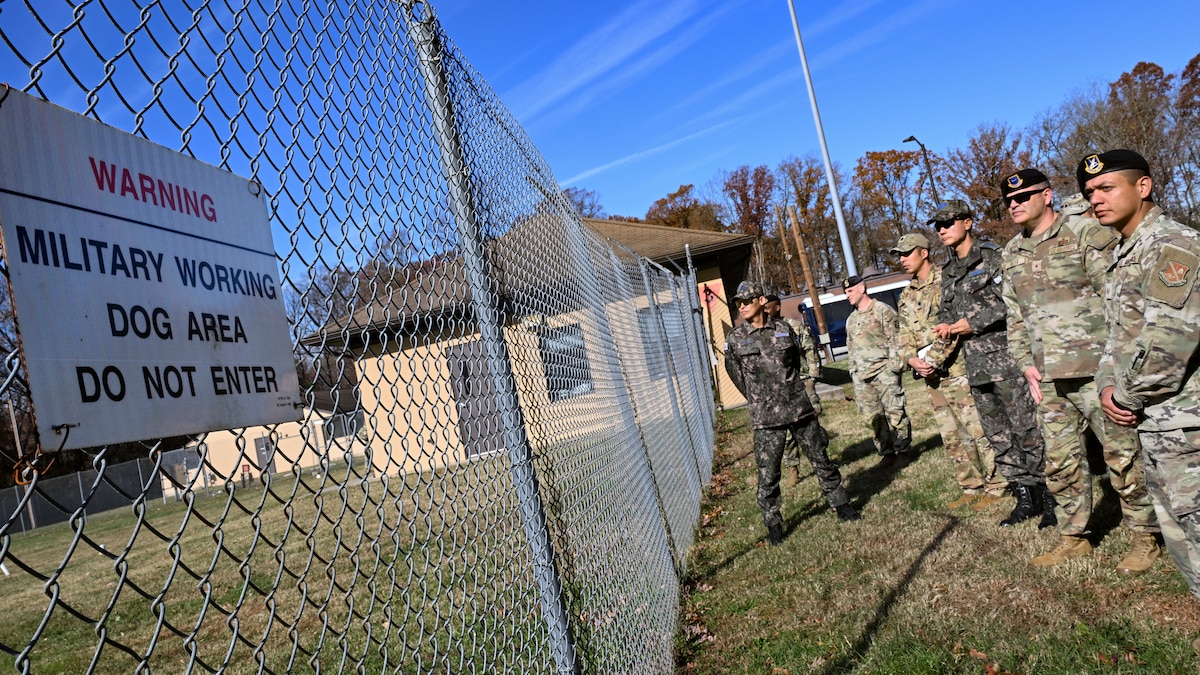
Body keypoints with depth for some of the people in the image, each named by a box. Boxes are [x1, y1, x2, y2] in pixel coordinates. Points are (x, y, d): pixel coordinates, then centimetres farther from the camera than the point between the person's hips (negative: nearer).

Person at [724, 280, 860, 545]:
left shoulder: (784, 329, 2)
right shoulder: (734, 339, -4)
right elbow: (736, 375, 7)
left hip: (800, 407, 2)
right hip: (766, 418, -2)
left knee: (820, 459, 14)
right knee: (768, 473, 1)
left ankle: (841, 504, 32)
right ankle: (773, 523, 16)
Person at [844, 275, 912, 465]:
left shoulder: (883, 311, -2)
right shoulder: (851, 320, 19)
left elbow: (895, 340, -7)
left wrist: (895, 365, -14)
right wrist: (853, 372, 16)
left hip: (883, 370, -6)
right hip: (861, 376, 7)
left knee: (895, 411, -5)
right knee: (874, 416, 6)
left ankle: (903, 450, 7)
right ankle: (887, 452, 15)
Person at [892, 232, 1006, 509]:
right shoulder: (906, 296, 15)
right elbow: (904, 336, 14)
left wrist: (933, 360, -18)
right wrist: (912, 359, -6)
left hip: (957, 369, -7)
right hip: (931, 376, 7)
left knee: (979, 431, -3)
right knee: (952, 437, 12)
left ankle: (995, 487, 9)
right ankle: (972, 488, 22)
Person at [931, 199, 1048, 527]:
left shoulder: (992, 257, -5)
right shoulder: (948, 272, 17)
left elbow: (1009, 303, -14)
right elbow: (945, 311, 22)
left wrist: (972, 323, -14)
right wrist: (945, 325, 1)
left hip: (1006, 356, -7)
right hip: (976, 365, 7)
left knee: (1027, 429, -4)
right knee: (999, 437, 10)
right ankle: (1025, 498, 18)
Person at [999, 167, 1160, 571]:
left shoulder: (1086, 232, -6)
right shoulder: (1013, 254, 14)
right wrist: (1026, 363, 9)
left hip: (1096, 368, -6)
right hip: (1049, 377, 6)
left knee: (1122, 454, 2)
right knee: (1060, 460, 11)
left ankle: (1145, 537, 19)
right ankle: (1073, 538, 24)